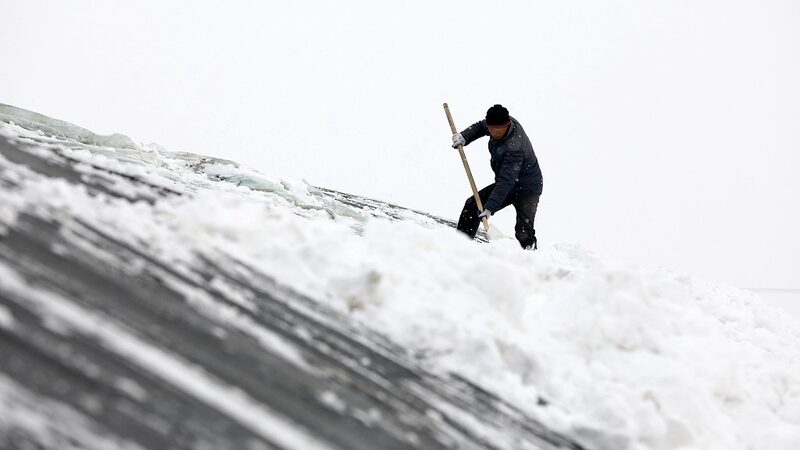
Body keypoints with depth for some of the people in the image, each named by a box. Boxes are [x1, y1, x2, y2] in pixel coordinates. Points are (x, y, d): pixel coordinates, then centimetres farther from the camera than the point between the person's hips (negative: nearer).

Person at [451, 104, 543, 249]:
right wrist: (464, 137, -10)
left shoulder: (514, 148, -36)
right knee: (472, 205, 3)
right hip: (506, 183, 9)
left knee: (524, 234, -26)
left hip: (527, 189, -9)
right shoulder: (501, 122, -11)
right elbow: (480, 126, 10)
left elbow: (506, 182, -40)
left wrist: (490, 207, -46)